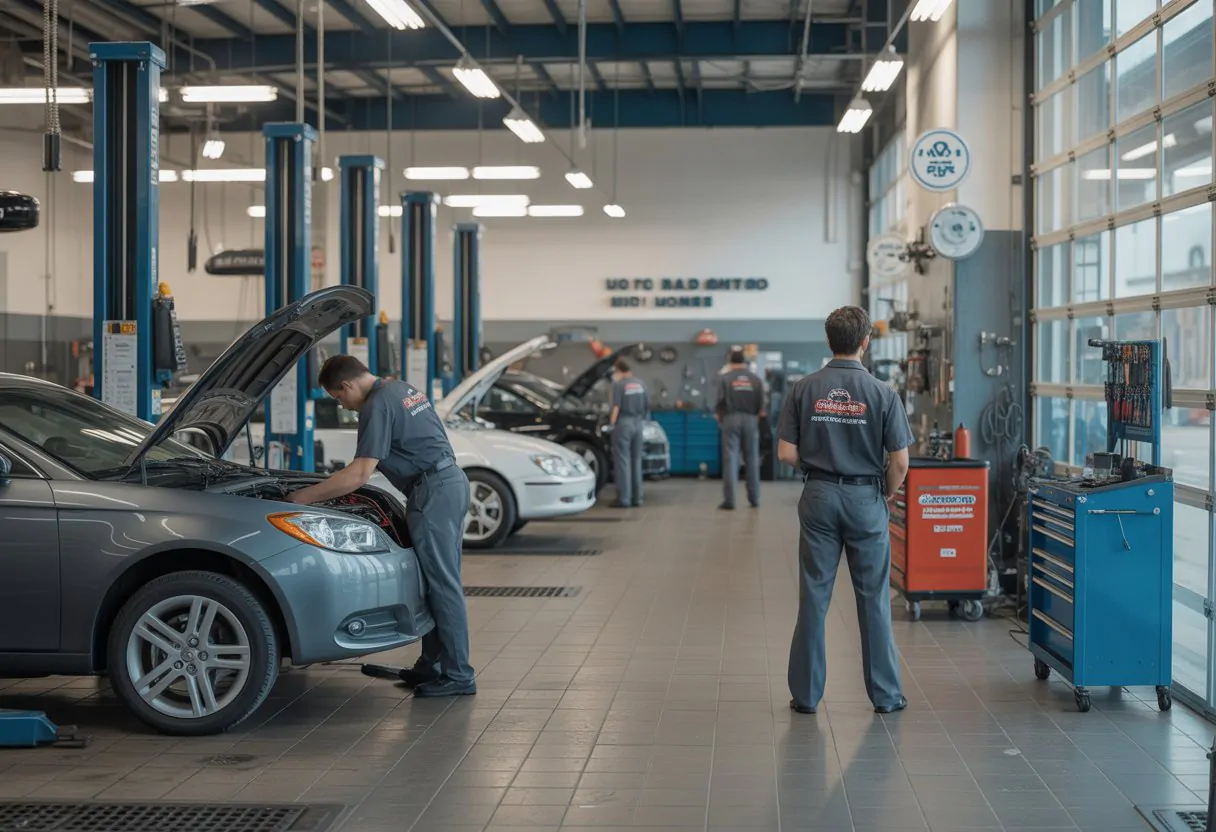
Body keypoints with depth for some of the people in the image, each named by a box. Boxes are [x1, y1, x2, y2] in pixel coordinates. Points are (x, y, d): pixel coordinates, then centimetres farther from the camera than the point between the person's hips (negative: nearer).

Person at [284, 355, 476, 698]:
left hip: (433, 492, -10)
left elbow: (359, 476, -18)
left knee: (442, 585, -6)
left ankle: (458, 676, -3)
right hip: (452, 481, 10)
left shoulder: (378, 406, -12)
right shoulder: (403, 390, 18)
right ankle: (432, 665, 21)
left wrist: (304, 497, -12)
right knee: (440, 580, 14)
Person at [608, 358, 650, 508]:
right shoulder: (640, 383, 9)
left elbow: (616, 407, -16)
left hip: (624, 423, -6)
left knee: (623, 461, -4)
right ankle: (637, 497, 13)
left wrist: (612, 423, -10)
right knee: (636, 460, 12)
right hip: (638, 423, 6)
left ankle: (624, 498, -7)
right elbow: (647, 405, 11)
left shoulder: (618, 384, -10)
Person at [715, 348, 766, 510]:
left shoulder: (724, 378, -5)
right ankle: (754, 498, 16)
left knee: (730, 459, -2)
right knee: (752, 459, 11)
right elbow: (761, 403, 3)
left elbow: (720, 400, -8)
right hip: (750, 419, 2)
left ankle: (729, 500, -7)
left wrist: (718, 414, 10)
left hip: (731, 419, -2)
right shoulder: (755, 379, 2)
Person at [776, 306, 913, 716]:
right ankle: (885, 694, 13)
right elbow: (899, 461, -7)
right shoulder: (882, 394, -9)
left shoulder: (804, 389, -4)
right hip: (865, 498, -1)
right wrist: (889, 496, 11)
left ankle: (806, 693, 10)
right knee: (873, 598, 7)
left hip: (819, 497, 2)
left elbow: (786, 453, -5)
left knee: (813, 596, 6)